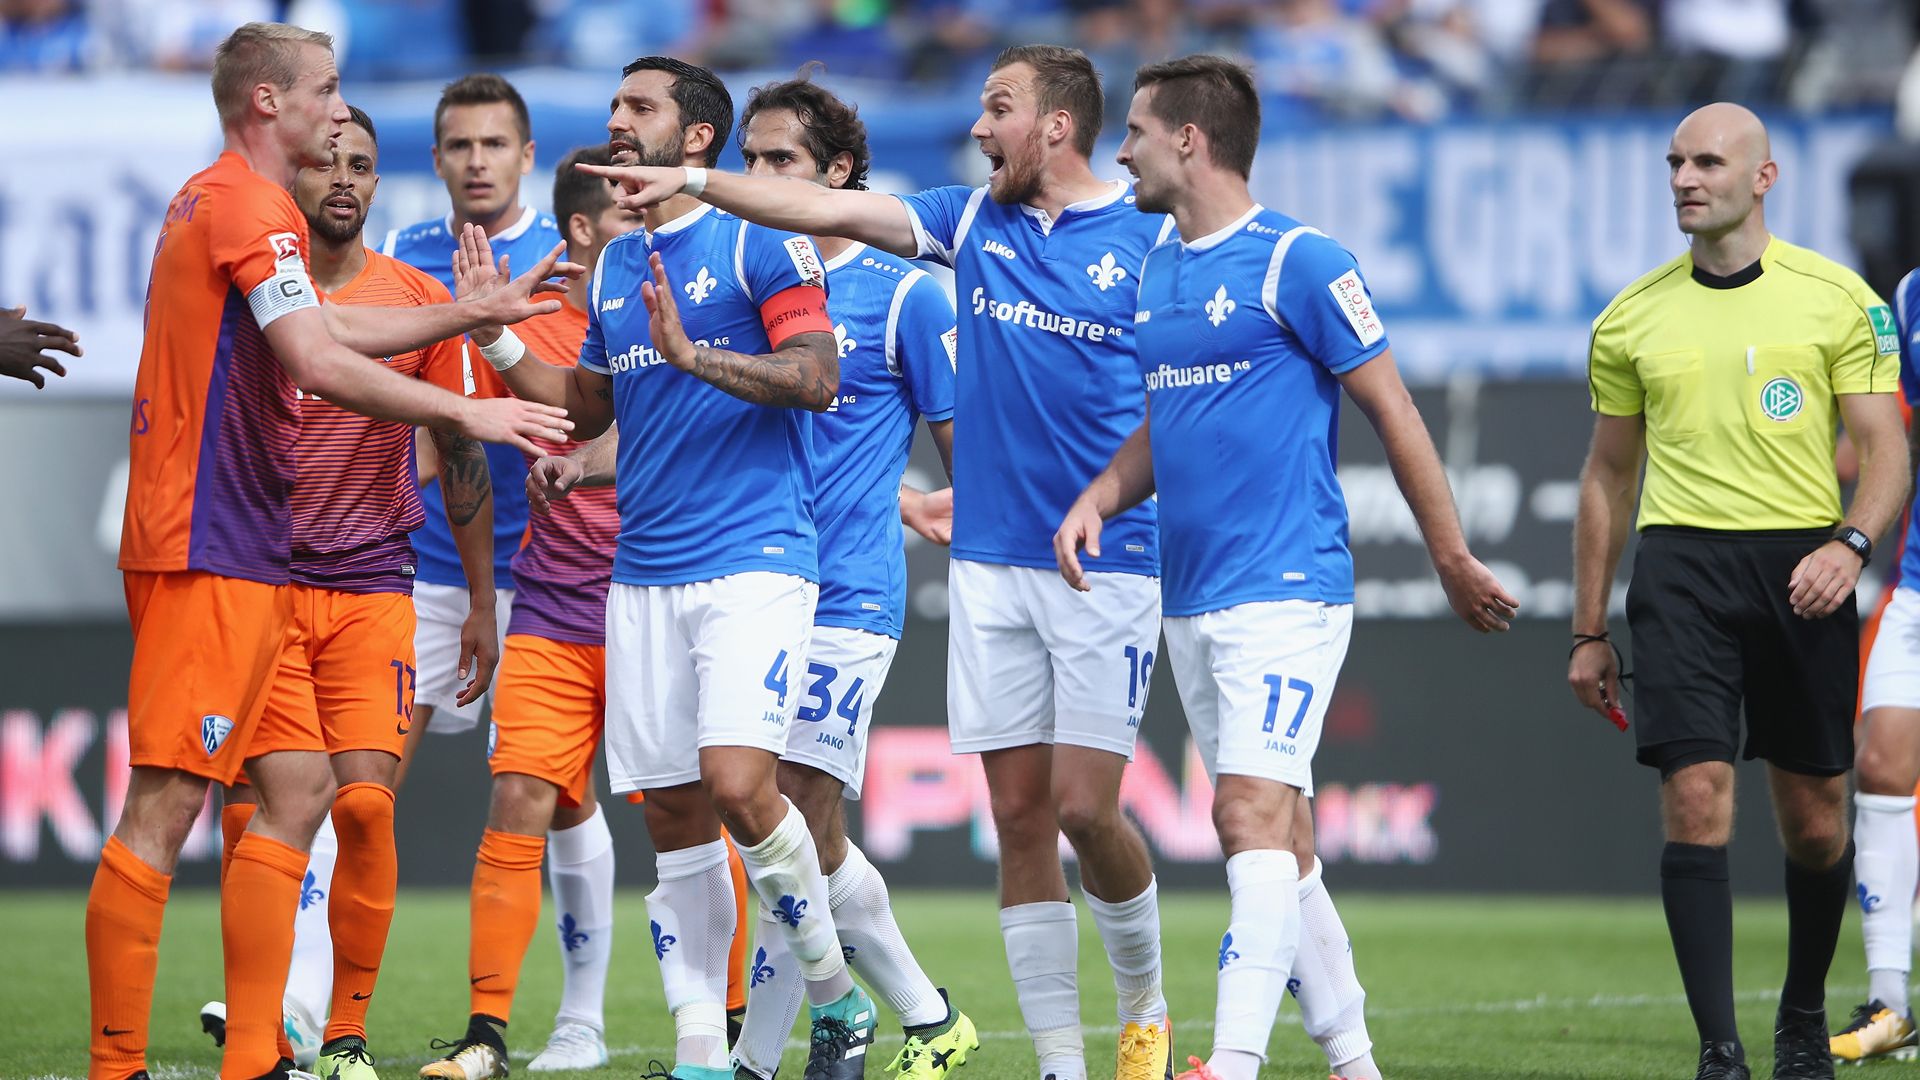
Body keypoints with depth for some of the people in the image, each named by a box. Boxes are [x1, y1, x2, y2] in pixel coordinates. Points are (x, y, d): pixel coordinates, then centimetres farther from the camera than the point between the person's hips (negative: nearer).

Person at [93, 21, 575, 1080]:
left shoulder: (216, 200, 20)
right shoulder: (250, 203, -11)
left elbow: (332, 328, 28)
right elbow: (317, 362, -19)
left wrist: (486, 308, 29)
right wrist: (468, 412, -13)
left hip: (243, 554, 11)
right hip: (210, 551, -11)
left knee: (295, 787, 11)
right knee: (164, 808, -11)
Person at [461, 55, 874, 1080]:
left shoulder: (758, 242, -4)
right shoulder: (614, 266, 17)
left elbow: (817, 377, -14)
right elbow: (589, 405, 26)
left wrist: (693, 354, -24)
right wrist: (496, 338, 14)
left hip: (755, 560, -7)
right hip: (643, 574, 7)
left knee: (737, 784, -20)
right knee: (673, 815, 4)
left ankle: (835, 995, 1)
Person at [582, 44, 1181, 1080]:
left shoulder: (1150, 237, -3)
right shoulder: (974, 220, 10)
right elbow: (829, 210, 7)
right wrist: (693, 180, 0)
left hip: (1107, 562, -4)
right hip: (989, 560, 4)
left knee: (1084, 806, -9)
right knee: (1020, 816, 1)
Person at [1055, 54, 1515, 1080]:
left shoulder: (1299, 262, -10)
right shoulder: (1156, 271, 14)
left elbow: (1394, 413, -6)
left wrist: (1453, 559, -3)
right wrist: (1097, 497, 5)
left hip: (1285, 587, -8)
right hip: (1192, 600, 8)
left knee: (1255, 816, -18)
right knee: (1260, 829, 10)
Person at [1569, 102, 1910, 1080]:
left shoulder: (1838, 300, 2)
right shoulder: (1632, 320, 9)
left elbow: (1883, 448, 2)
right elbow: (1608, 474, 16)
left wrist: (1850, 542, -18)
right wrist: (1589, 631, 13)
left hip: (1800, 569, -1)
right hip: (1681, 562, 1)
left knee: (1814, 820, 5)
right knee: (1694, 801, -13)